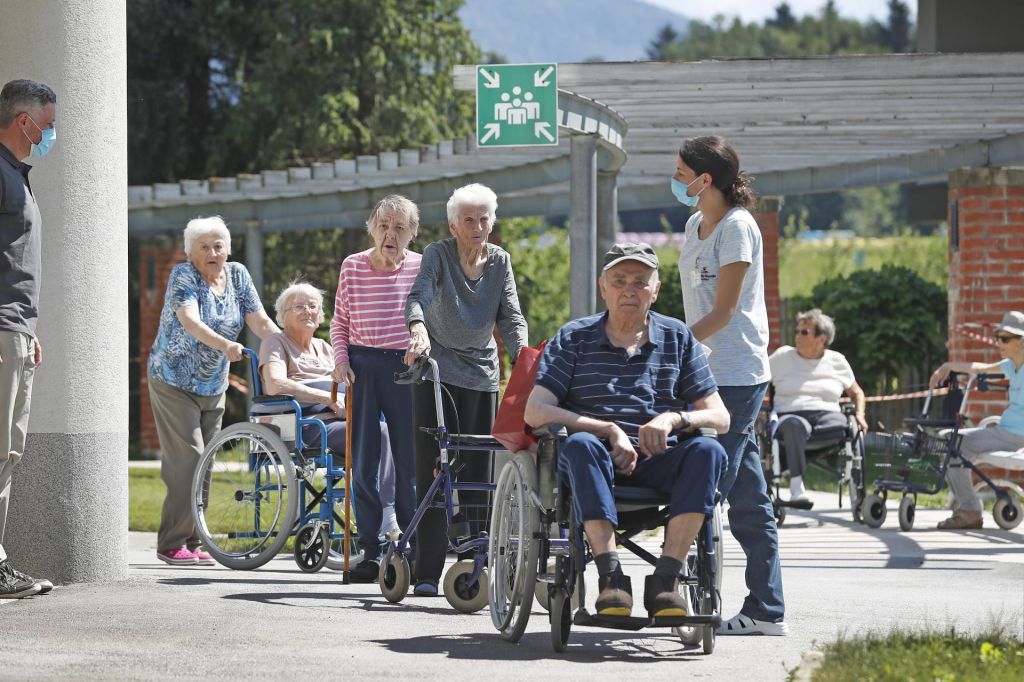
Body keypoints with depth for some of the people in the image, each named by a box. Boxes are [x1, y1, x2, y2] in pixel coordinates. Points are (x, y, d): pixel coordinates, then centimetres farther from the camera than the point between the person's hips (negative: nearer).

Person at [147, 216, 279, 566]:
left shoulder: (237, 275, 4)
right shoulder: (183, 275, -14)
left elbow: (260, 321, 0)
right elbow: (189, 320, -30)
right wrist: (224, 345, -47)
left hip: (213, 388, 6)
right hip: (174, 383, -6)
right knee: (187, 460, -14)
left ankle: (191, 543, 11)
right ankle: (171, 544, -11)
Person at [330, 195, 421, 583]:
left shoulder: (421, 268, 0)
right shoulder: (353, 266, 3)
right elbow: (340, 322, 12)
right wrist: (341, 359, -2)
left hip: (406, 367, -1)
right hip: (363, 366, 1)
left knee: (410, 462, 0)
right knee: (363, 461, 0)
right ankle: (370, 551, 7)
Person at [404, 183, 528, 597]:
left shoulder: (500, 261, 5)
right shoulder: (438, 255, -7)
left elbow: (511, 317, 1)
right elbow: (419, 295, -24)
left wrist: (523, 359, -18)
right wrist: (418, 330, -45)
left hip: (482, 374, 4)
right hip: (437, 371, -4)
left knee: (477, 473, 3)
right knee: (433, 471, -8)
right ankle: (427, 573, -10)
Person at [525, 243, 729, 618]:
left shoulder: (678, 338, 14)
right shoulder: (573, 338, 9)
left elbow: (720, 417, 10)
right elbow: (536, 411, -3)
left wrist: (673, 419, -13)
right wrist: (611, 430, -13)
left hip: (657, 463, 2)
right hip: (597, 461, -2)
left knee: (708, 450, -30)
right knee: (580, 444, -37)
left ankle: (665, 578, -34)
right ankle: (611, 576, -41)